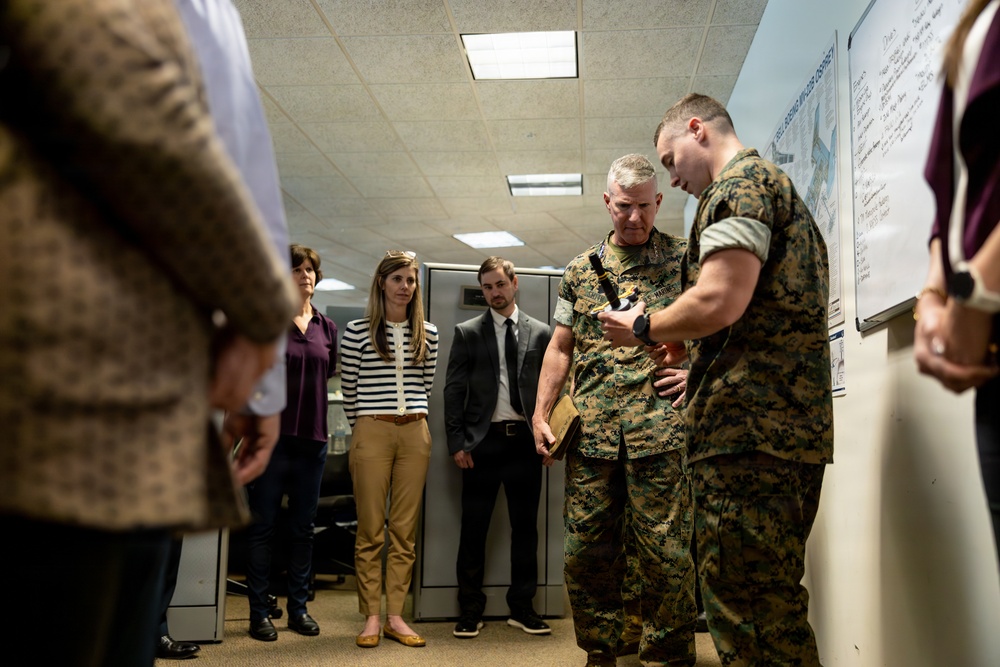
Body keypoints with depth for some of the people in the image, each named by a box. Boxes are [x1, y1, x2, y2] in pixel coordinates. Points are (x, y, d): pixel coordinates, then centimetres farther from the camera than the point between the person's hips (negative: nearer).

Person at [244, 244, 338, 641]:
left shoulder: (327, 327, 9)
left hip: (312, 437, 4)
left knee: (303, 528, 11)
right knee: (262, 526, 3)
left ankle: (298, 607, 22)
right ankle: (259, 612, 12)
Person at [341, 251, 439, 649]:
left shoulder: (427, 333, 9)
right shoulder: (357, 331, -1)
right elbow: (348, 389, 4)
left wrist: (416, 418, 11)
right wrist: (361, 427, 8)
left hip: (414, 434, 3)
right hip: (372, 433, -3)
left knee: (405, 530, 5)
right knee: (371, 530, 1)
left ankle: (395, 616, 13)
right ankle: (370, 618, 9)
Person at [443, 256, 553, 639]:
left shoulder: (539, 333, 8)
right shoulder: (467, 333, 5)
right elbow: (453, 390, 2)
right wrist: (457, 443, -5)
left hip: (525, 440, 1)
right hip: (482, 441, -1)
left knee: (525, 526, 8)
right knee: (474, 529, 3)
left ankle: (522, 608, 19)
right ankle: (470, 611, 13)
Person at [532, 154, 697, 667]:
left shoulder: (684, 258, 7)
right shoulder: (581, 269, 16)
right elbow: (560, 347, 18)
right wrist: (540, 414, 10)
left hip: (660, 426, -3)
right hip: (590, 428, 3)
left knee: (665, 551, -2)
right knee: (586, 551, 6)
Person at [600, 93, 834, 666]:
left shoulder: (739, 184, -5)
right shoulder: (780, 187, 27)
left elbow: (718, 303, -19)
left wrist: (643, 328, -2)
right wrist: (691, 350, 27)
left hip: (748, 426, -11)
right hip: (796, 422, 11)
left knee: (745, 606, -9)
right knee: (774, 595, 14)